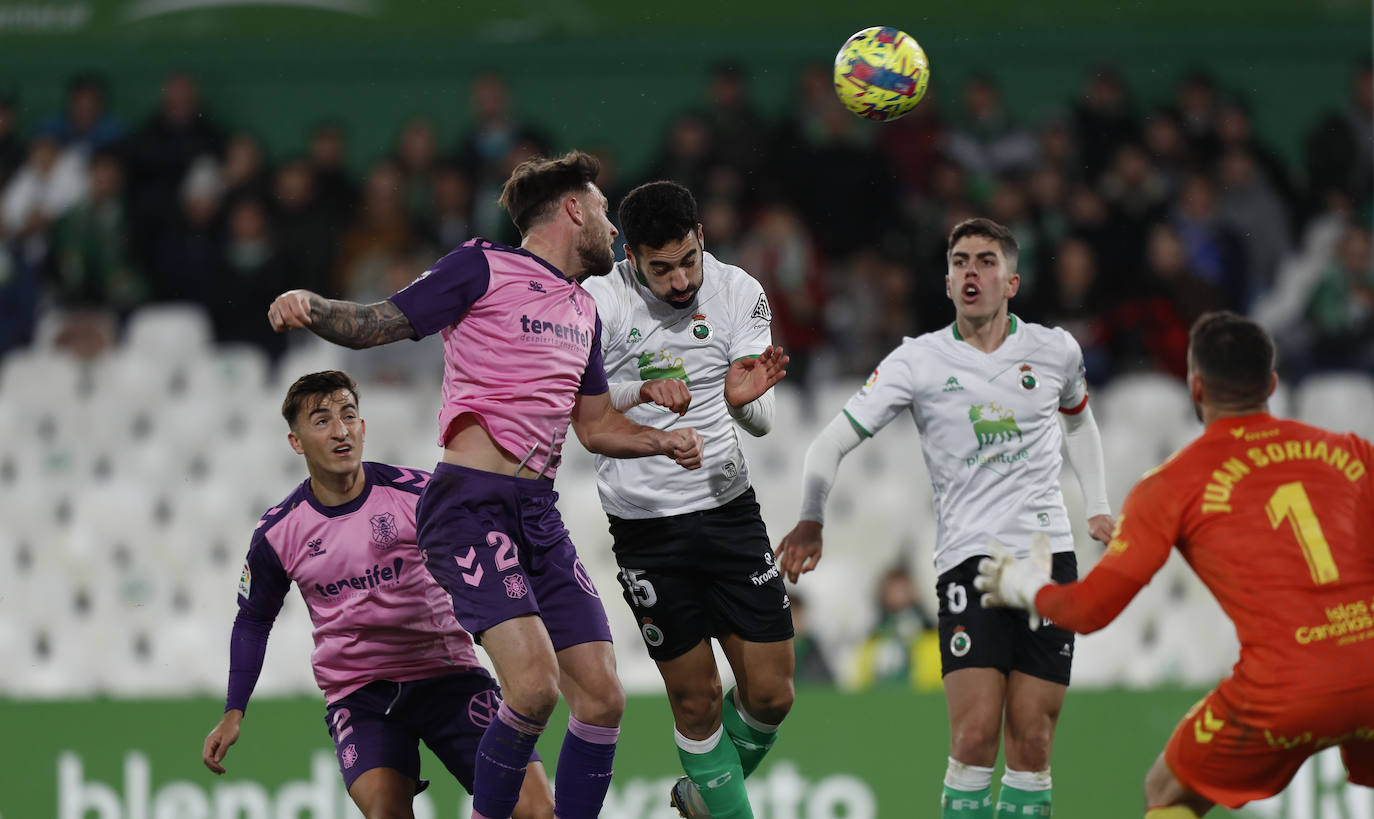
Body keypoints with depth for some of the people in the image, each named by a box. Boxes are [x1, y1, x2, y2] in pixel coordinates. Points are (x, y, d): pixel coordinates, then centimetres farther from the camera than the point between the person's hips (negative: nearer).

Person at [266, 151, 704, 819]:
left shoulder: (583, 310, 21)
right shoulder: (485, 268, -1)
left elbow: (595, 427, 30)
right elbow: (374, 325, -3)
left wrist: (661, 440, 12)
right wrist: (310, 308, -23)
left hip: (539, 514, 8)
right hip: (472, 505, -8)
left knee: (602, 699, -1)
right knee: (534, 683, -23)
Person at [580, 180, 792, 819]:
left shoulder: (740, 293, -4)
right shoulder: (600, 301, -12)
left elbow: (760, 423, -6)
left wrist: (743, 400, -30)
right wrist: (643, 390, -38)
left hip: (729, 507, 3)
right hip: (644, 524, -3)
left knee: (771, 692, 2)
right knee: (696, 698, -1)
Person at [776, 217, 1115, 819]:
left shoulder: (1055, 350, 8)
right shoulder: (918, 361, 0)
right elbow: (831, 443, 1)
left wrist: (1098, 508, 22)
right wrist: (811, 521, -13)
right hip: (969, 559, -2)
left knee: (1031, 744, -2)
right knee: (974, 736, -16)